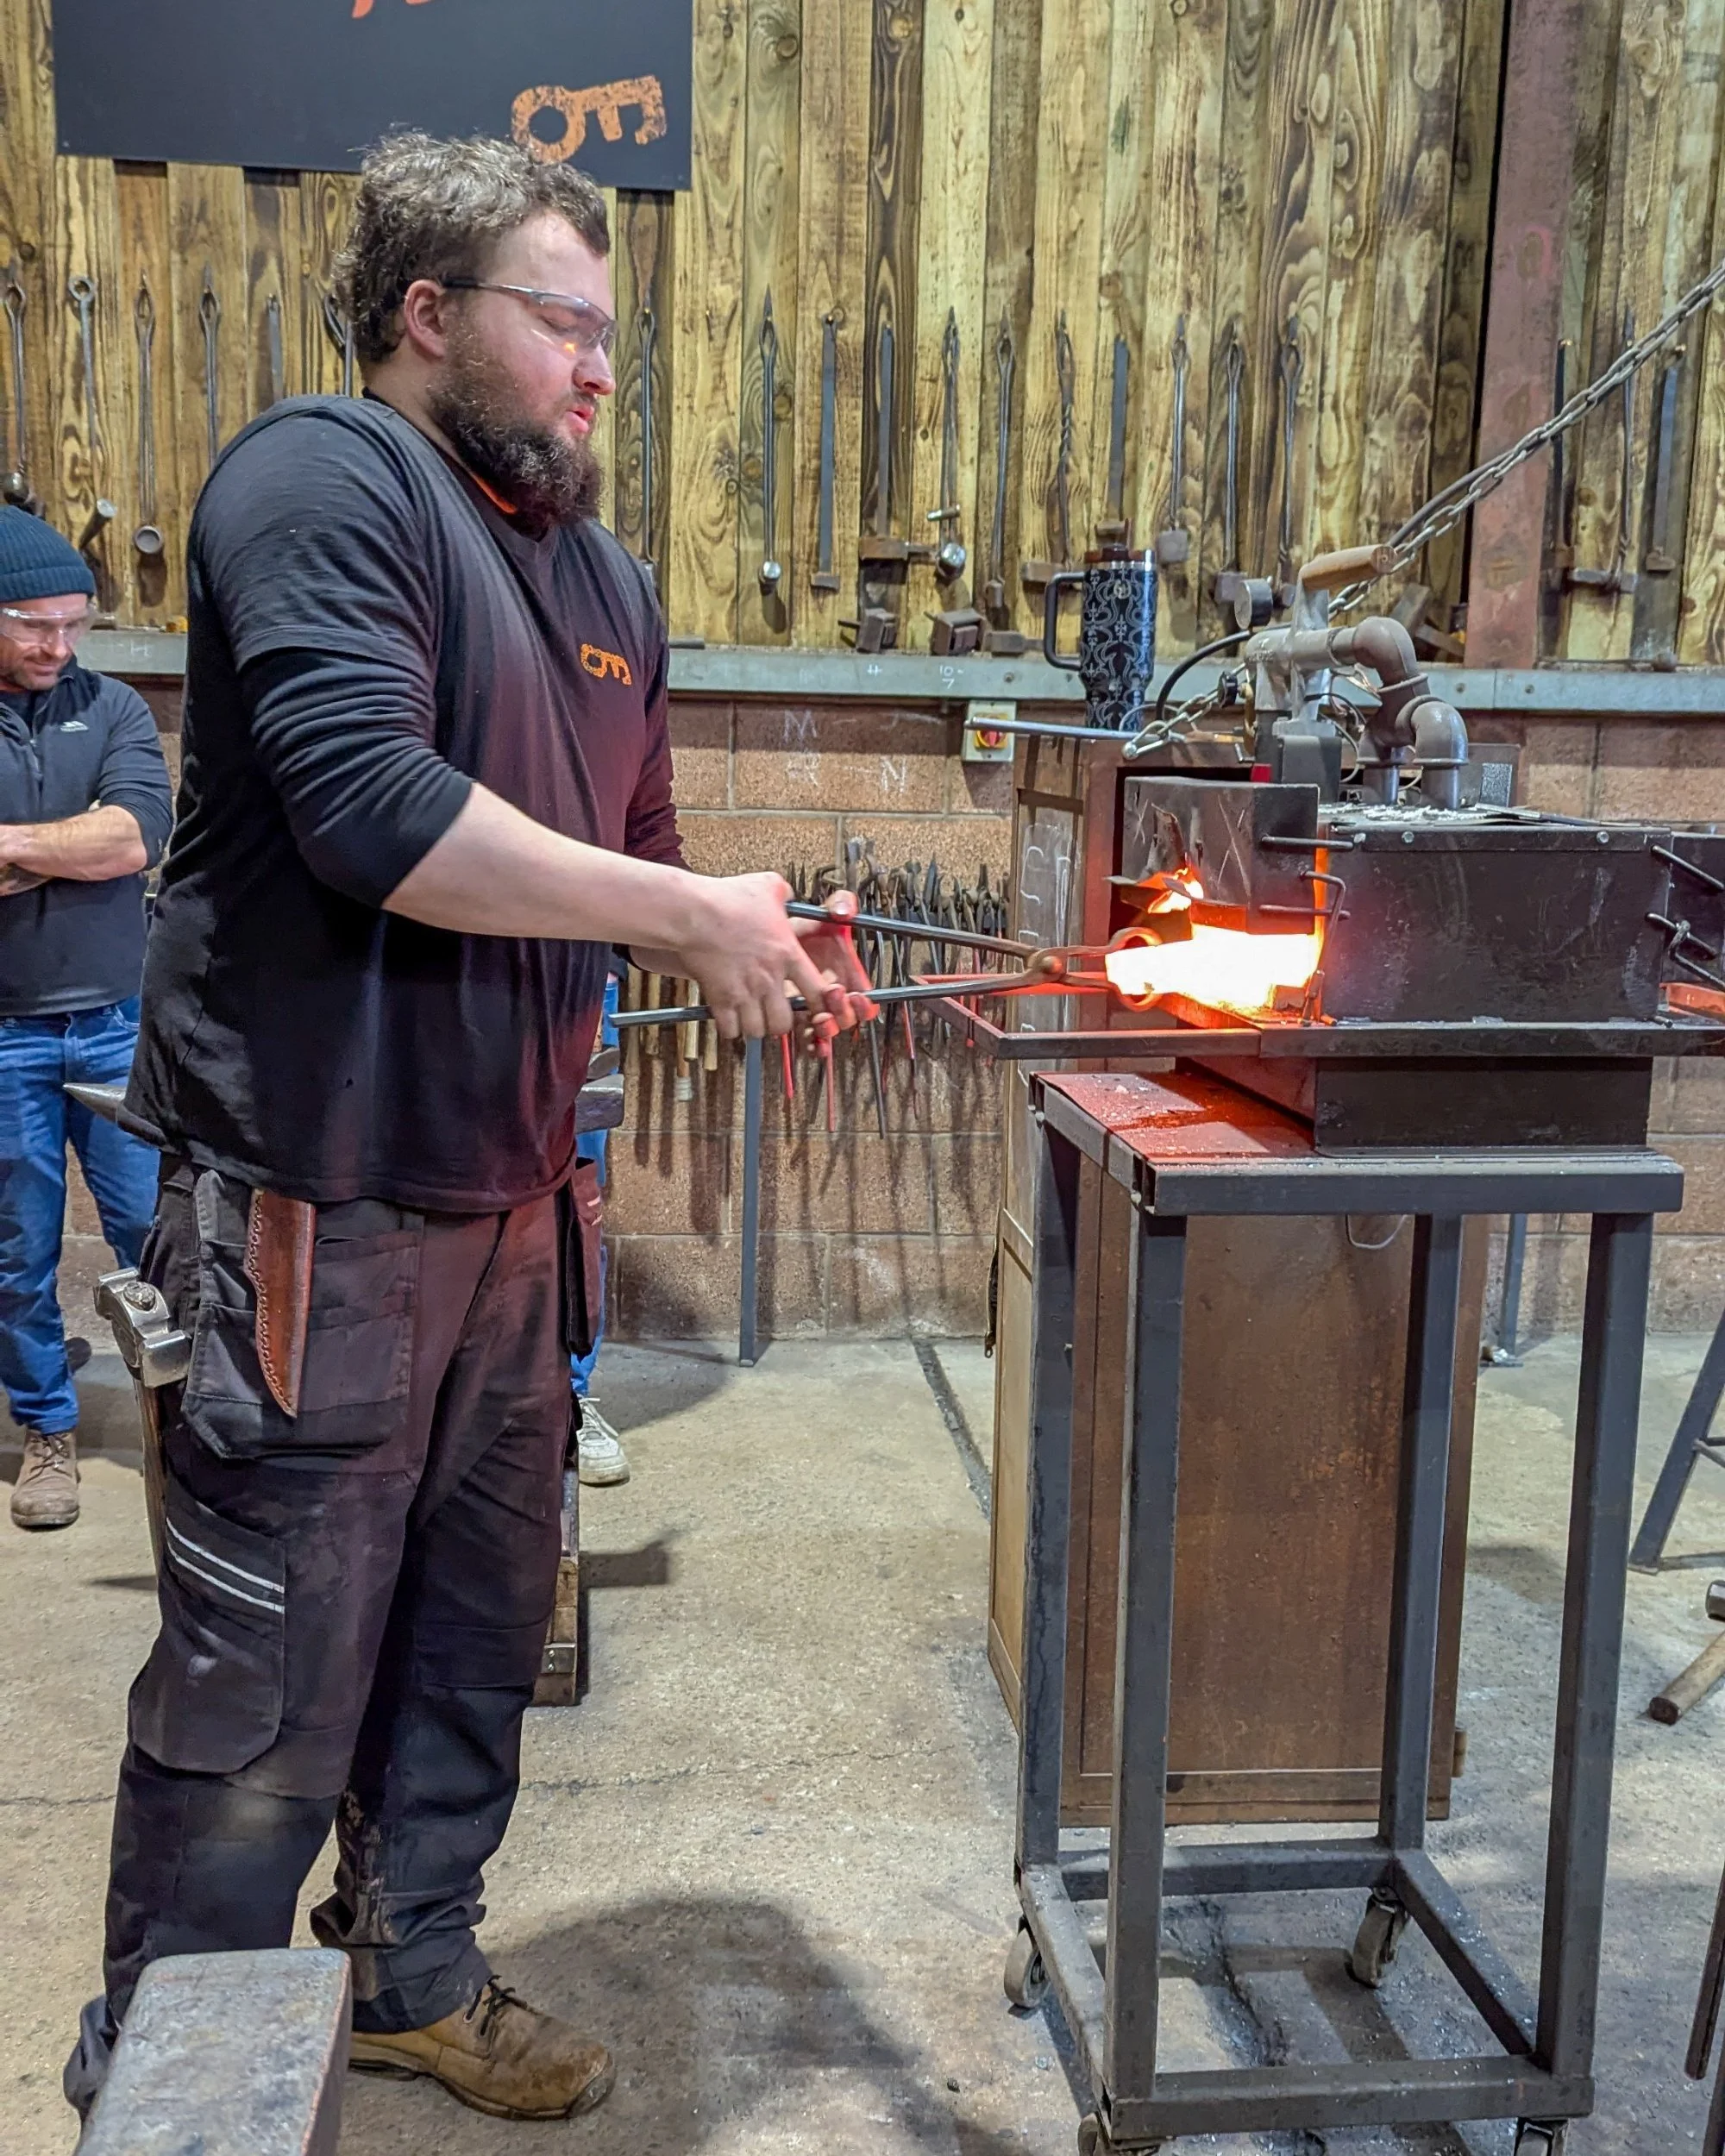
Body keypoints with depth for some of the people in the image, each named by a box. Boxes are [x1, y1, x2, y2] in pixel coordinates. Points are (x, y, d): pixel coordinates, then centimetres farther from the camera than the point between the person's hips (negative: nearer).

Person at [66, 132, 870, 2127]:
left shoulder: (603, 579, 16)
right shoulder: (321, 481, -10)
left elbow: (632, 857, 23)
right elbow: (371, 808, -24)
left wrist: (750, 955, 2)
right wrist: (686, 914, -17)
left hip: (509, 1197, 9)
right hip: (317, 1205, -8)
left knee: (477, 1627, 19)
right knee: (267, 1692, 2)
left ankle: (414, 1974, 40)